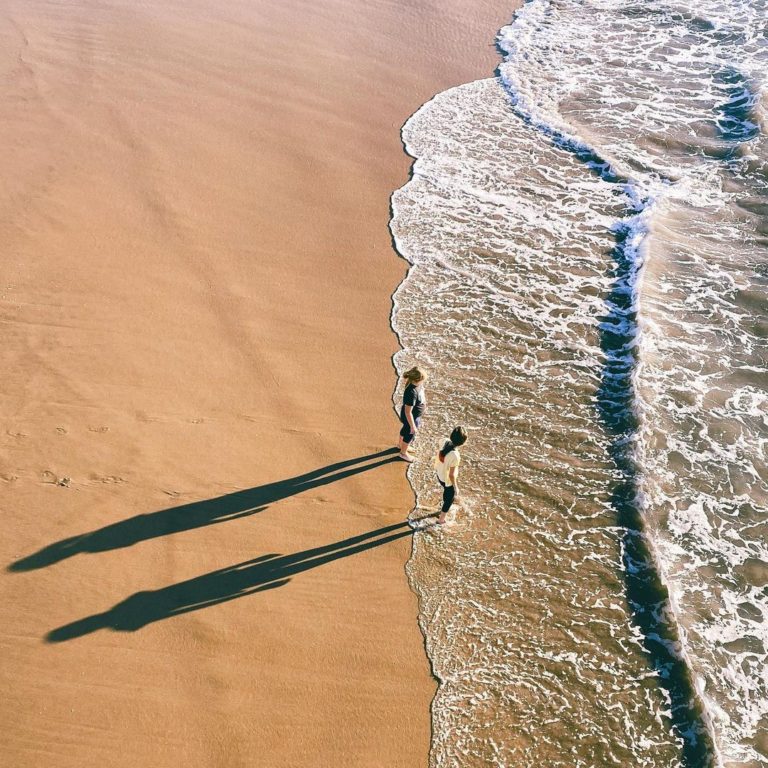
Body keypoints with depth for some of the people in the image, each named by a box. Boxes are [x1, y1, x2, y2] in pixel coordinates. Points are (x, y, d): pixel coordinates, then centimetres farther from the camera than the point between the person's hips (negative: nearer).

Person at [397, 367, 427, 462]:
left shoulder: (417, 384, -17)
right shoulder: (411, 393, -42)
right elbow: (408, 412, -33)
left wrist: (423, 401, 24)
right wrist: (413, 426, -24)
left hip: (416, 414, 8)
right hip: (411, 417, -8)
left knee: (405, 429, 33)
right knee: (410, 434, 19)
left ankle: (400, 445, 61)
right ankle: (403, 453, 46)